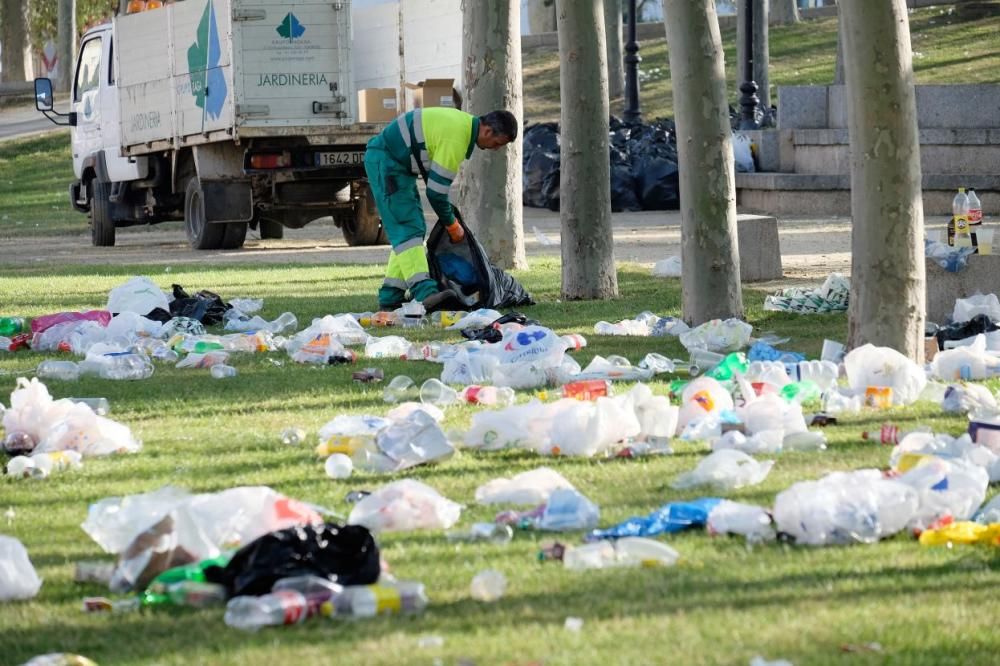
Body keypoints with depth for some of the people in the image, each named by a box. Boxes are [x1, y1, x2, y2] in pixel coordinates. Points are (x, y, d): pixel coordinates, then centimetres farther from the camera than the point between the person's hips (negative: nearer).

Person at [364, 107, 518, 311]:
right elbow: (436, 191, -21)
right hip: (385, 162, -11)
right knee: (408, 229, -20)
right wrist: (452, 225, -6)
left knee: (413, 229, 10)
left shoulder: (464, 123, 7)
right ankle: (424, 292, -32)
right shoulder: (455, 139, -25)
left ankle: (390, 298, 10)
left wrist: (448, 214, 17)